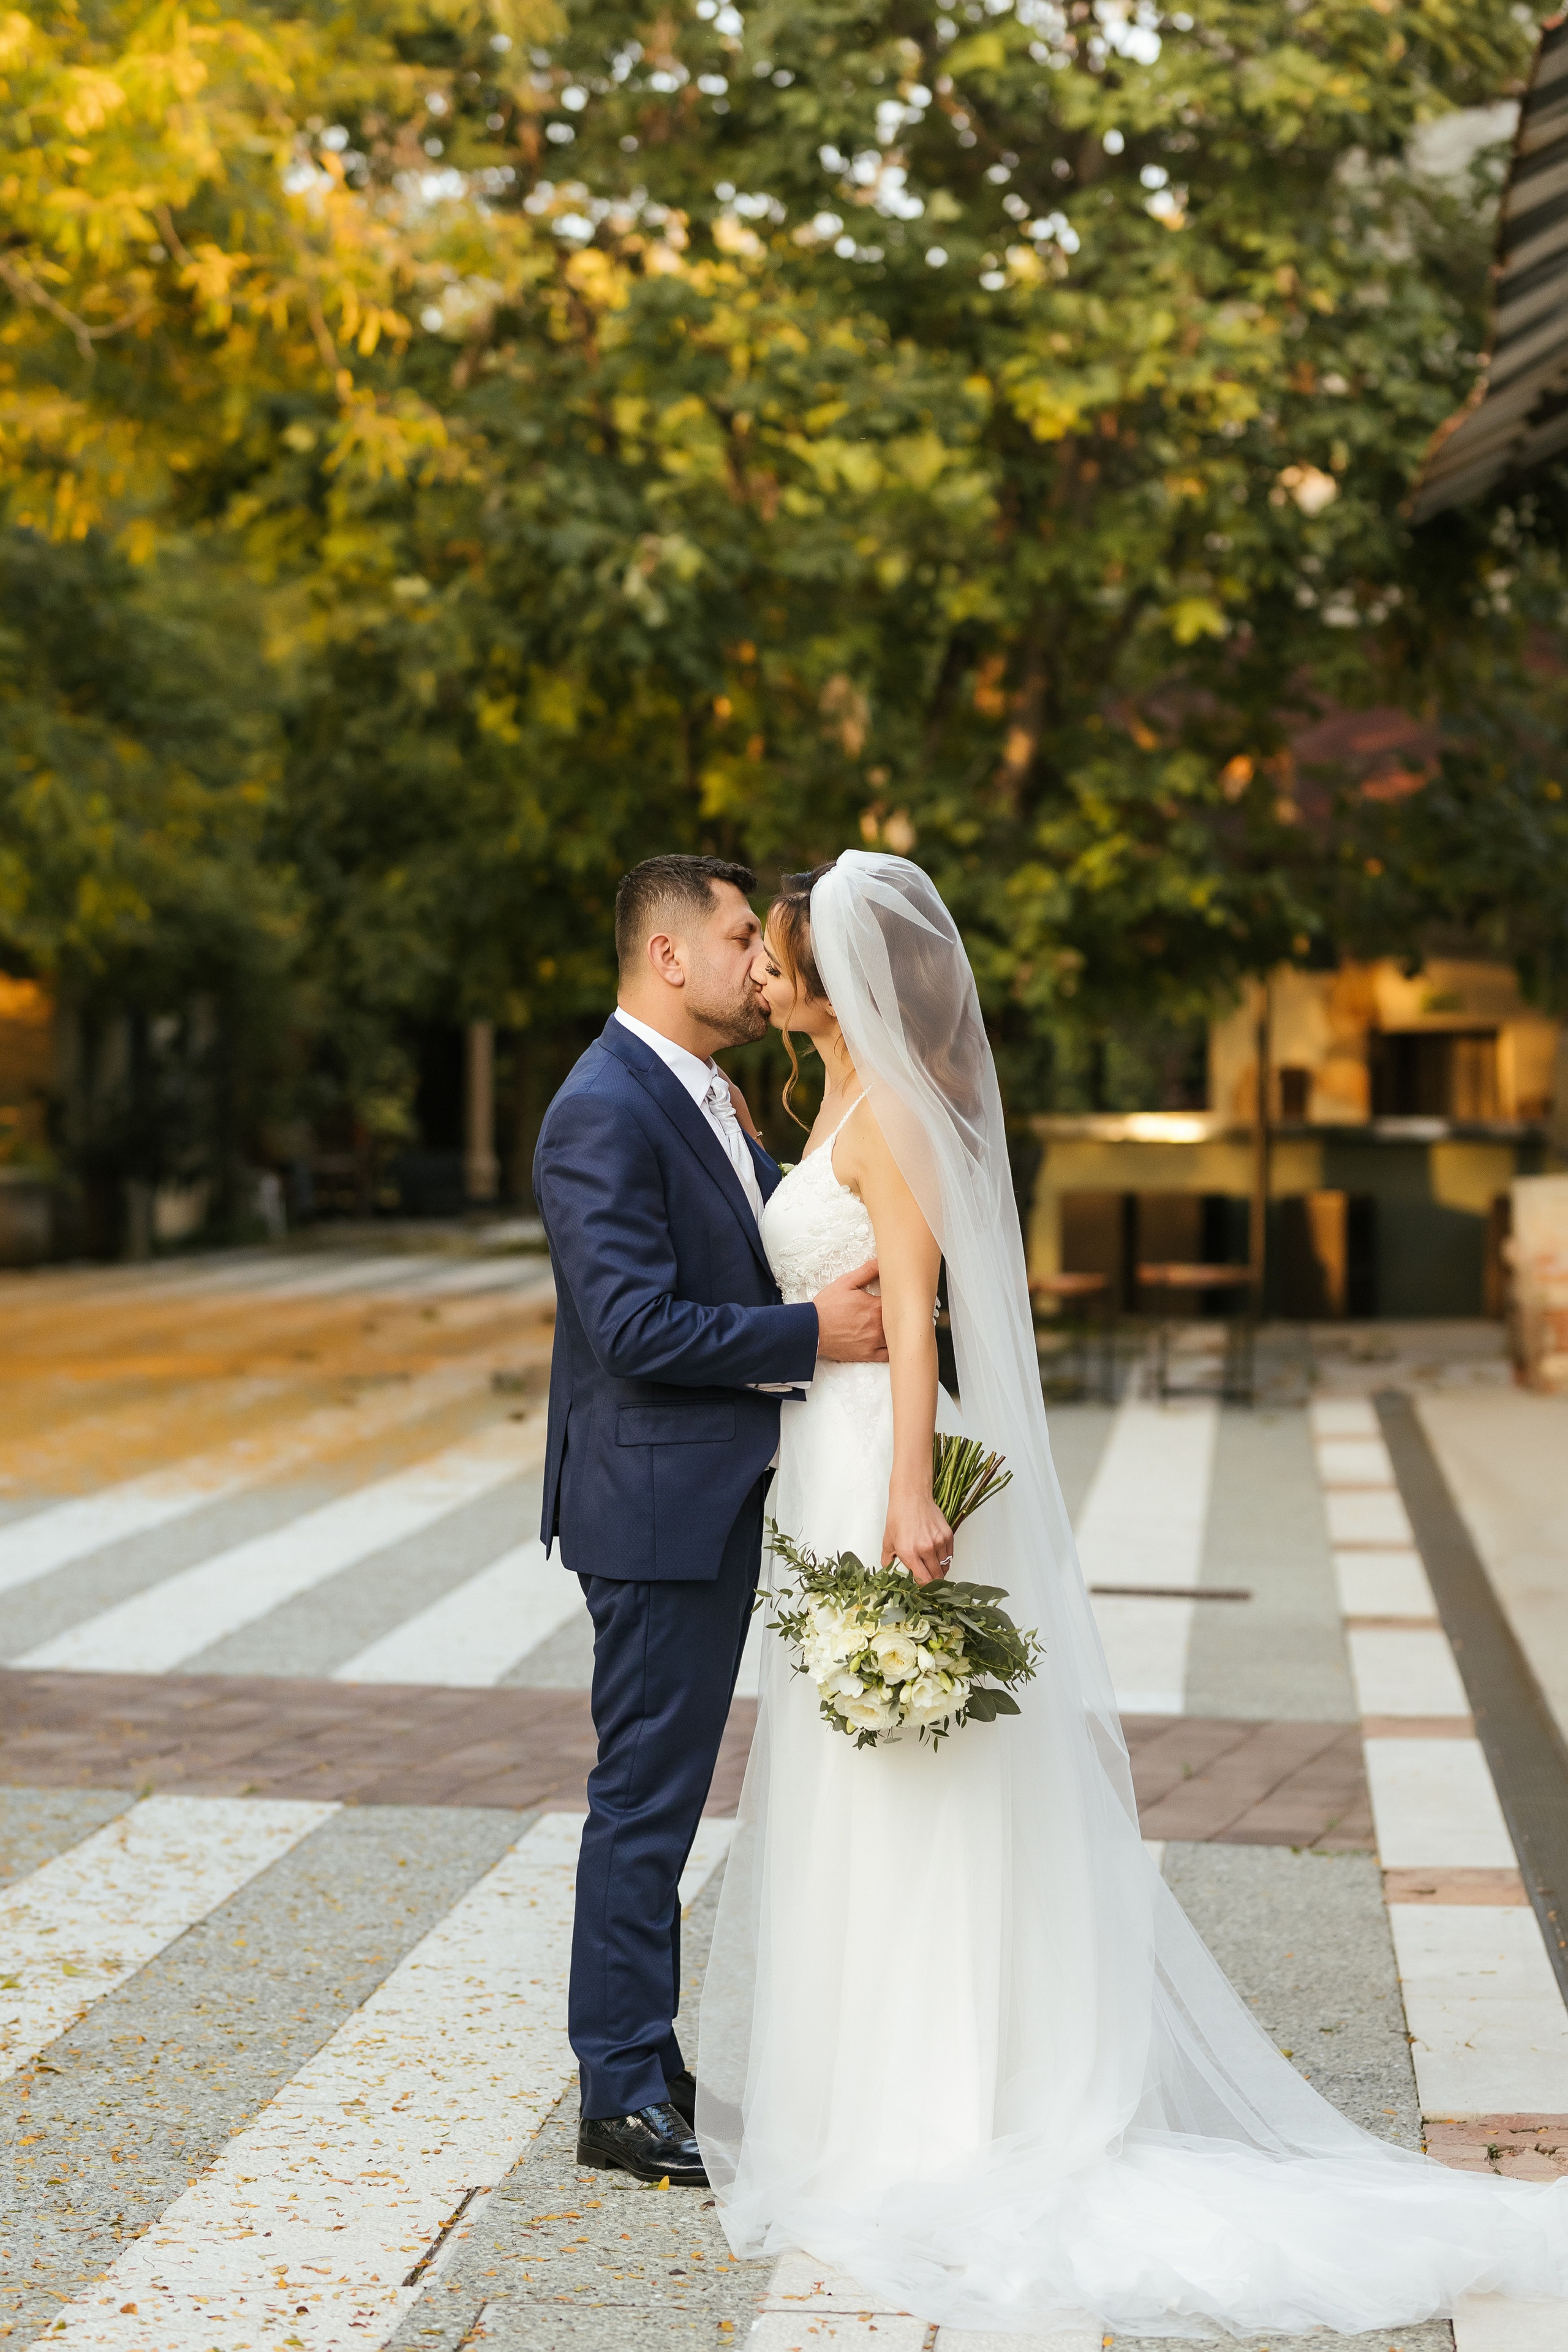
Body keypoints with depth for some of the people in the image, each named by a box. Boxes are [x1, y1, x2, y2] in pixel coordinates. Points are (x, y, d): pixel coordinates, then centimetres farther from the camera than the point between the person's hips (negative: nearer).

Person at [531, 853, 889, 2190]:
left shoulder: (708, 1102, 14)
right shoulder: (604, 1114, -18)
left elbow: (752, 1267, 20)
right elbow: (636, 1325, -25)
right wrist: (813, 1336, -21)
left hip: (717, 1502, 10)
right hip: (656, 1502, -10)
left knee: (666, 1794, 16)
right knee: (646, 1795, -4)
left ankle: (651, 2065, 25)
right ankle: (622, 2097, 4)